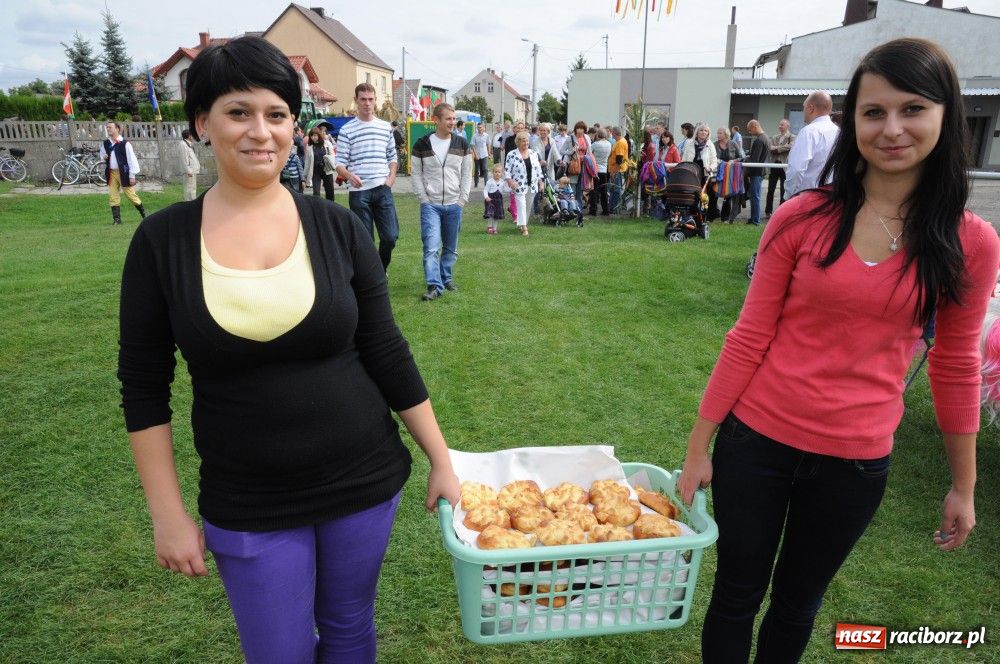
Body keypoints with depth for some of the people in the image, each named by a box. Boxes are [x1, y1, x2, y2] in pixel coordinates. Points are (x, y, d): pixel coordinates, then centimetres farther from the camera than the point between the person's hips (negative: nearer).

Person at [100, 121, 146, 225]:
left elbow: (131, 159, -7)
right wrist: (103, 158, -1)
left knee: (131, 195, 0)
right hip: (111, 173, 5)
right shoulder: (105, 143, 9)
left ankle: (144, 214, 17)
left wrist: (132, 176, -10)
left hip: (123, 173, -5)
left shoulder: (124, 143, -8)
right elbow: (102, 155, 25)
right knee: (113, 197, 2)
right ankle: (116, 219, 7)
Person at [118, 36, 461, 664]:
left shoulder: (338, 227, -6)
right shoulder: (163, 239, -6)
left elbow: (387, 354, -1)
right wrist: (168, 513, -2)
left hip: (363, 482, 1)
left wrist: (442, 461, 0)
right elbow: (144, 386, -1)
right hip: (246, 506, 0)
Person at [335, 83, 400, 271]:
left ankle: (381, 269, 23)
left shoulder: (386, 127, 12)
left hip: (383, 189, 2)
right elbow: (339, 163, -2)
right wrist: (349, 175, -22)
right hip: (358, 192, -2)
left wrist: (391, 177, 0)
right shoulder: (347, 130, 2)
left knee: (391, 236, -3)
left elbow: (392, 157, 18)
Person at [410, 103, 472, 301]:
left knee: (451, 247, 11)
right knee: (431, 246, -12)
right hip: (430, 205, -2)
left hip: (454, 205, 3)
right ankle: (434, 286, -11)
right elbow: (415, 173, 2)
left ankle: (446, 278, 28)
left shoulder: (462, 144, 4)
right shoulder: (422, 144, -2)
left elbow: (467, 174, 7)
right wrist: (424, 199, -5)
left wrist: (462, 199, -1)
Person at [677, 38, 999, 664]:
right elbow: (749, 338, -7)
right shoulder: (802, 218, -9)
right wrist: (698, 446, -4)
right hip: (757, 441, -1)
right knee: (736, 596, 15)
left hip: (855, 460, 1)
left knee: (798, 604, 22)